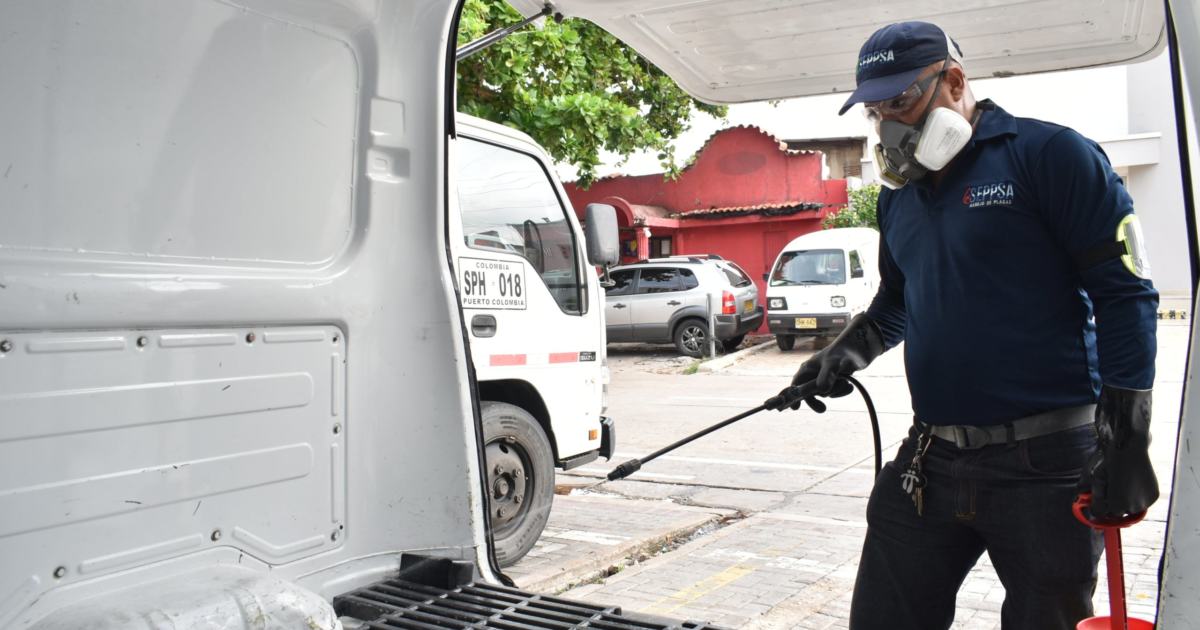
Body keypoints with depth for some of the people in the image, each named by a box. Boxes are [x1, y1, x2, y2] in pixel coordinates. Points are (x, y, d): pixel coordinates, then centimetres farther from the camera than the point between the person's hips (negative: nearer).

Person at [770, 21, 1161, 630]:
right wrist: (844, 355, 7)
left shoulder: (1049, 155, -8)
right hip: (929, 462, 6)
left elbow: (1125, 295, -10)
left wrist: (1126, 442, -14)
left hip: (1044, 464, -6)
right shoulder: (897, 197, 13)